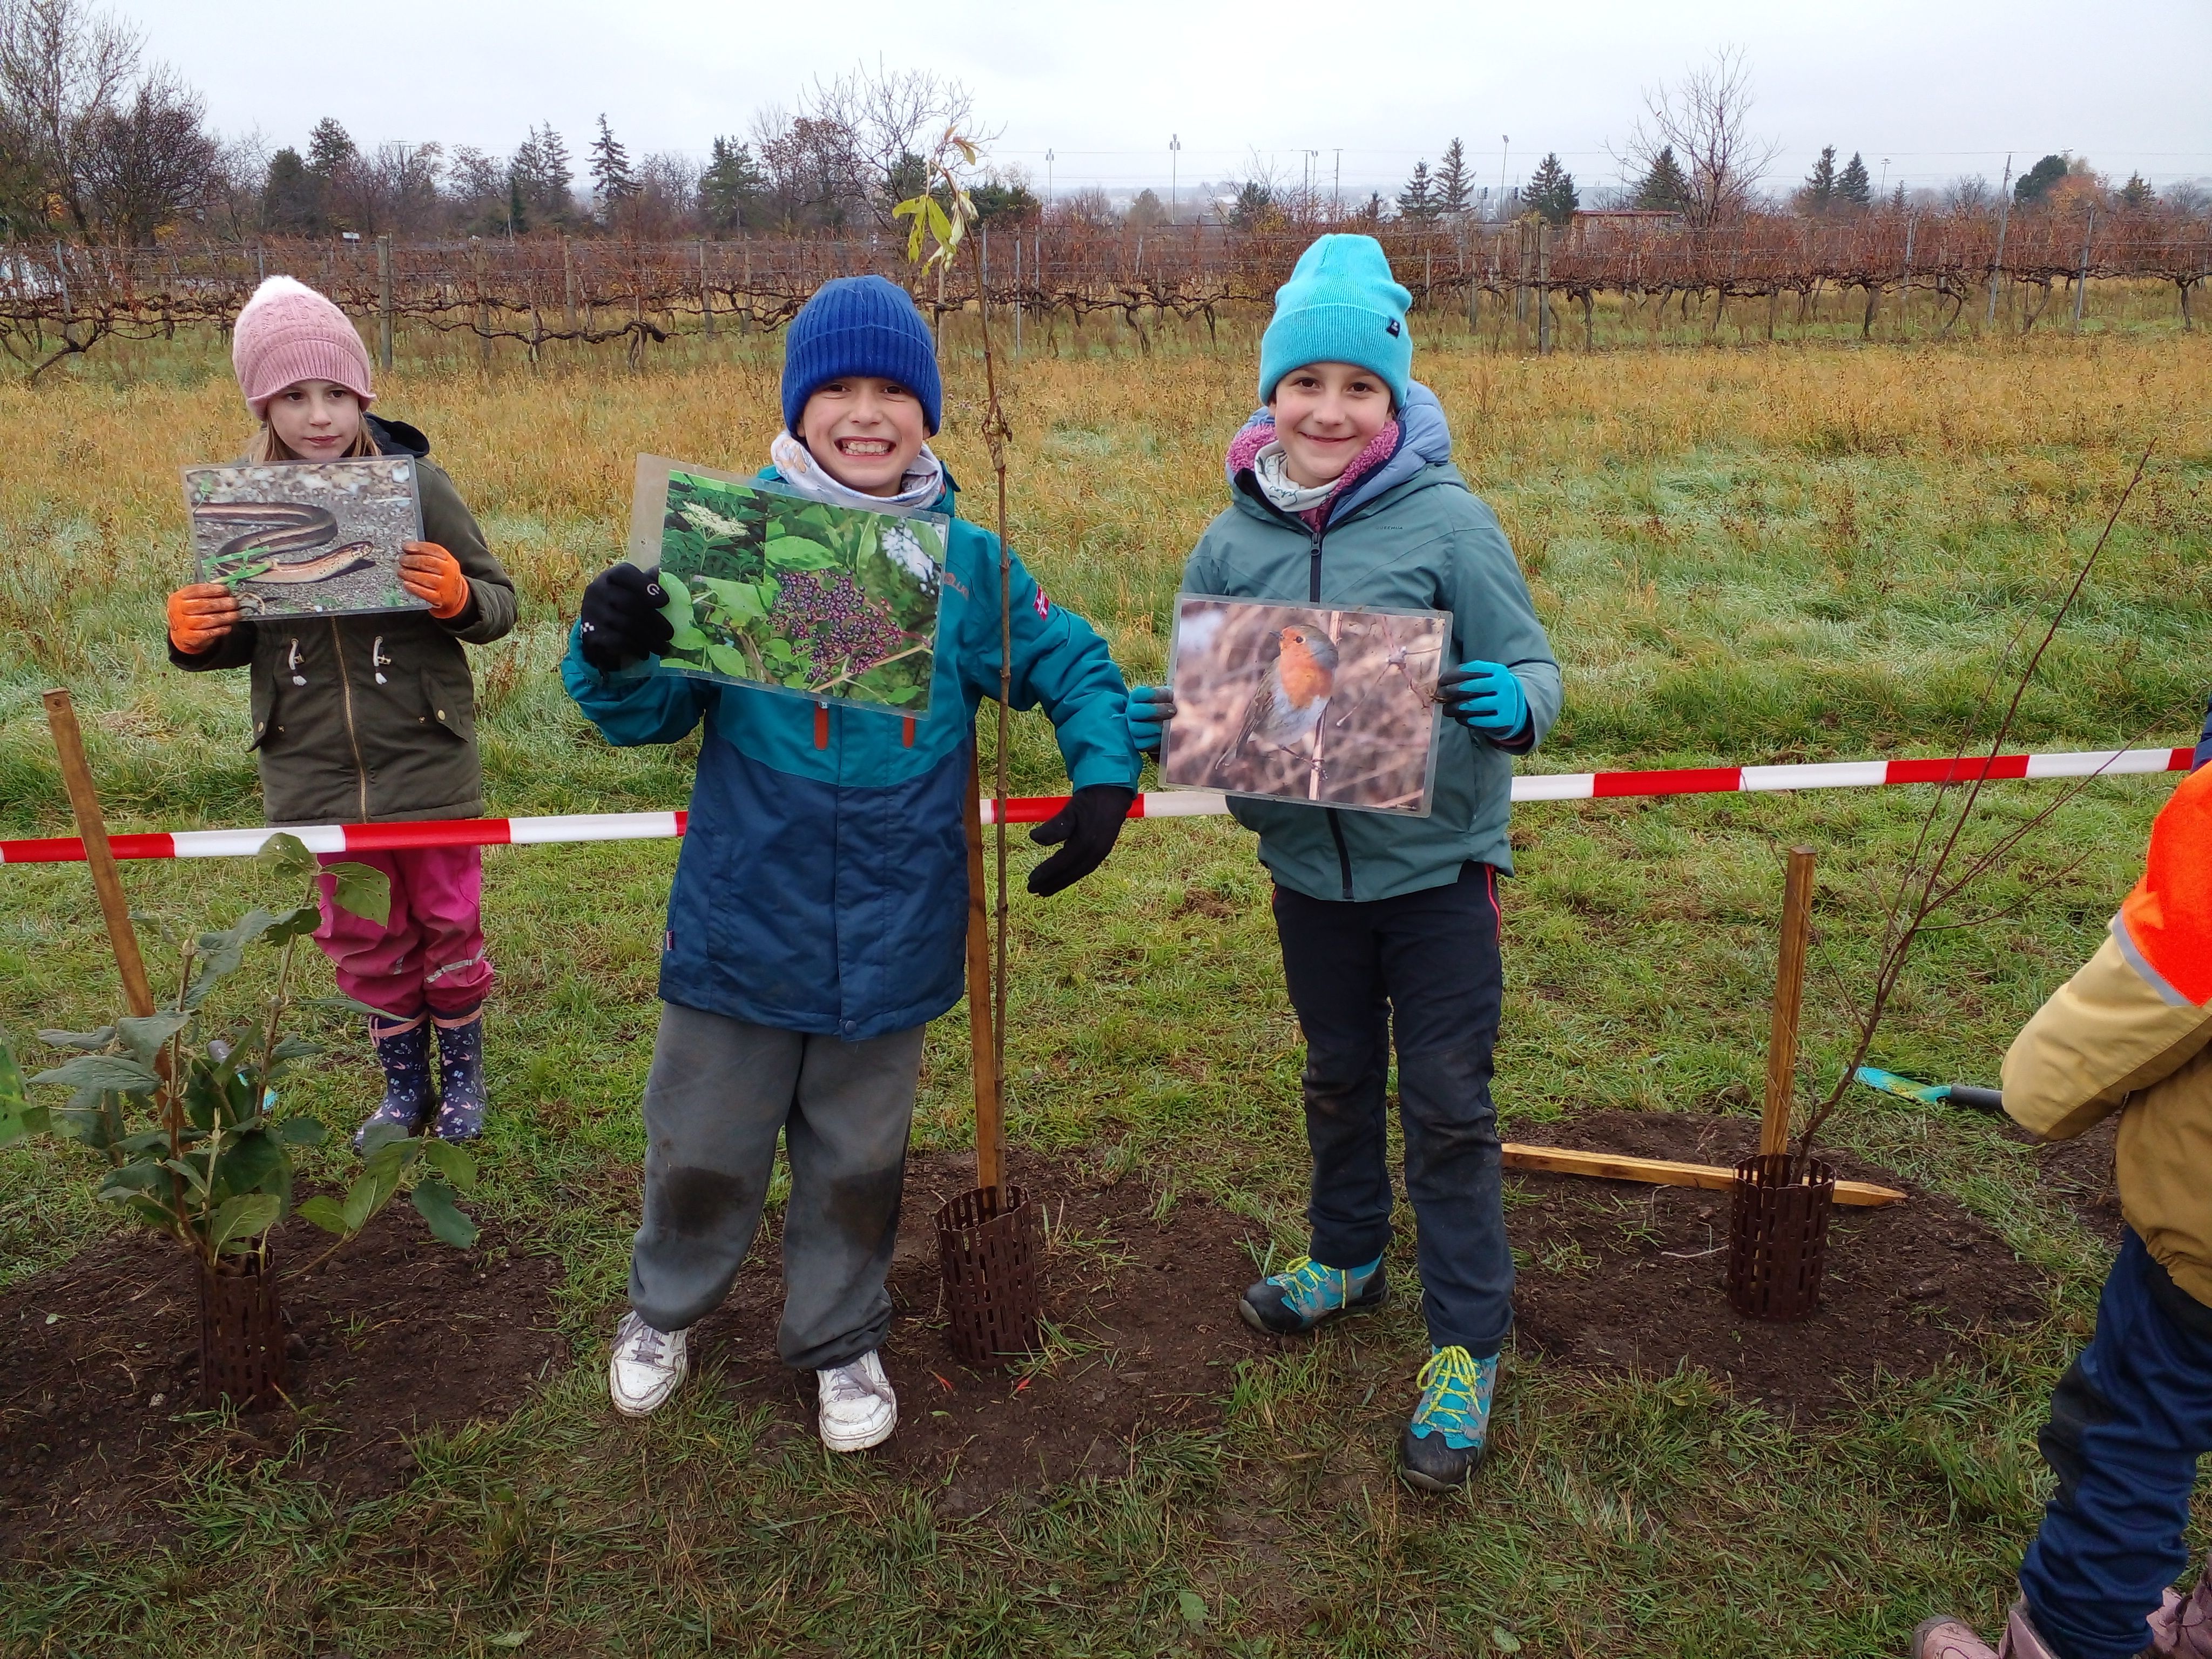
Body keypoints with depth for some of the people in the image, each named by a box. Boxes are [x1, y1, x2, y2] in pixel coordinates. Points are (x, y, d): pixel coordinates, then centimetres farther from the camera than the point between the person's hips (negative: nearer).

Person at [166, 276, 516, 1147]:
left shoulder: (416, 483, -10)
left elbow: (500, 605, -5)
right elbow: (237, 638, 8)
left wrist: (459, 596, -26)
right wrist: (192, 638, -13)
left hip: (427, 764, -2)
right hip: (319, 774, 3)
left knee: (448, 924, 14)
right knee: (363, 939, 17)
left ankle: (462, 1073, 36)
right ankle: (402, 1083, 37)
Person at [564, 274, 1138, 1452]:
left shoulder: (968, 559, -2)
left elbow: (1074, 667, 10)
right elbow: (655, 712, -4)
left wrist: (1105, 780, -5)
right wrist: (611, 655, -25)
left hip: (893, 931, 1)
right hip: (742, 917, -1)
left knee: (859, 1158, 18)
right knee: (702, 1146, 16)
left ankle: (840, 1341, 43)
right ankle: (664, 1309, 46)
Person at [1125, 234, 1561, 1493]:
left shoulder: (1448, 520, -15)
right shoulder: (1234, 540, -3)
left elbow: (1533, 668, -10)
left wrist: (1515, 708, -33)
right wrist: (1158, 725, -13)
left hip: (1437, 865, -4)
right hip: (1309, 865, 4)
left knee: (1447, 1103, 5)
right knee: (1338, 1078, 22)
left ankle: (1469, 1344, 22)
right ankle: (1350, 1256, 46)